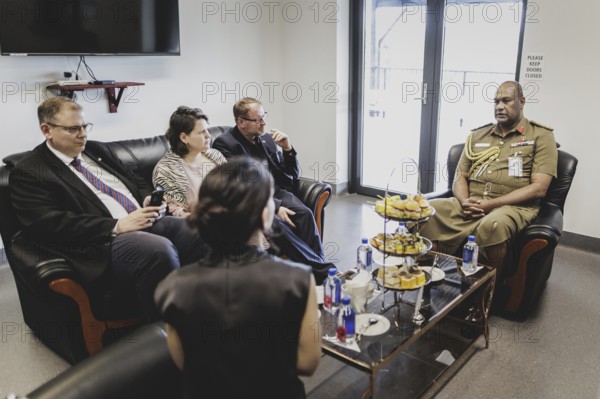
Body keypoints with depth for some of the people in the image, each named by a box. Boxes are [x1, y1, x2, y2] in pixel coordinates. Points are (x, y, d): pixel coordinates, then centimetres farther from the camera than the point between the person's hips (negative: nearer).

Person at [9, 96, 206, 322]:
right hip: (103, 242, -7)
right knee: (159, 251, -35)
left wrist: (148, 199, 3)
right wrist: (117, 226, -19)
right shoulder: (28, 172, -1)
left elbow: (131, 183, 27)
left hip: (143, 222, 8)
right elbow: (51, 224, -13)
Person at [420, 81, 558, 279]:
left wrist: (491, 204, -14)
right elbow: (459, 178, 16)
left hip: (513, 207, -4)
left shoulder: (541, 136, 6)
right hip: (470, 205, 4)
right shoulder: (477, 135, 20)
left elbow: (539, 188, -4)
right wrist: (464, 201, -8)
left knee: (492, 225, -40)